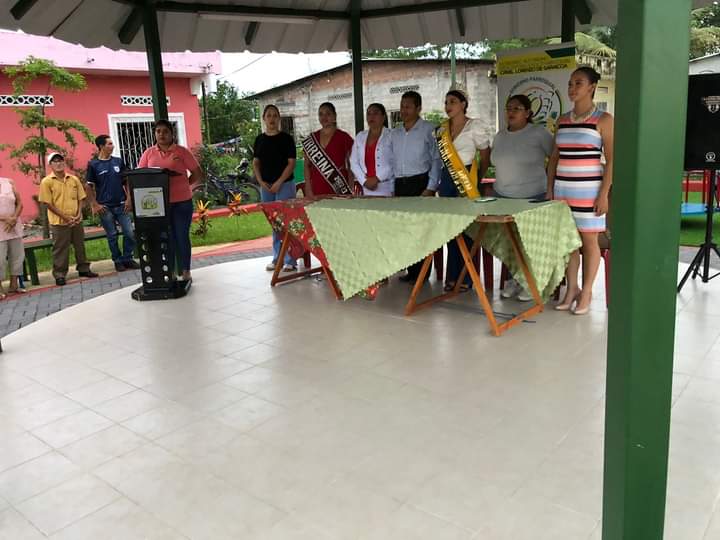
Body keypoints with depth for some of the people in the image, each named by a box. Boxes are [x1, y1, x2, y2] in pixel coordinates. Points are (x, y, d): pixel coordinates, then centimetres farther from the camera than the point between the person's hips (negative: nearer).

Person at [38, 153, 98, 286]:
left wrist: (78, 214, -6)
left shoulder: (74, 179, 6)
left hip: (77, 220, 4)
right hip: (59, 222, -4)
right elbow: (49, 204, -8)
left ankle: (83, 269, 26)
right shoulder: (47, 182, -5)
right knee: (60, 249, 2)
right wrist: (65, 217, -13)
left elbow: (80, 199, 9)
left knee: (80, 245, 13)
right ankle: (59, 275, 9)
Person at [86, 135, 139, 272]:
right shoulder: (93, 164, -2)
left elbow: (127, 181, 9)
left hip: (122, 205, 2)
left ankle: (127, 258, 12)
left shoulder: (118, 161, 6)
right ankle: (118, 261, 17)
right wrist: (95, 205, -7)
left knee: (130, 233, -2)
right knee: (112, 236, 5)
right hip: (105, 207, -2)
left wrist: (129, 199, -1)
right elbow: (89, 186, -1)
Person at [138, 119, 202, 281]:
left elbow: (197, 175, 1)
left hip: (181, 201, -2)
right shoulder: (148, 153, 8)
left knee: (182, 237, 5)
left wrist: (182, 185, -2)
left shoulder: (182, 151, -1)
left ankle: (184, 271, 16)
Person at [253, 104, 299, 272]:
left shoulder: (286, 138, -3)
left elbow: (291, 163, -7)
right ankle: (277, 259, 19)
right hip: (266, 186, 5)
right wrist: (261, 181, -2)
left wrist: (279, 182, -14)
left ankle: (290, 260, -1)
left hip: (284, 185, -5)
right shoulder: (260, 139, 10)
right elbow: (256, 163, 13)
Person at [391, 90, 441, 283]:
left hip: (421, 182, -5)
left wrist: (431, 188, -12)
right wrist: (393, 188, 11)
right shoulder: (394, 133, 14)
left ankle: (422, 273, 5)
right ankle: (412, 271, 14)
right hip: (400, 185, 5)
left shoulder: (429, 130, -2)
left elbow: (436, 160, -5)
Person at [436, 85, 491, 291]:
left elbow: (486, 156, 2)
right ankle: (452, 276, 16)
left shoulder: (474, 126, -4)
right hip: (447, 179, 5)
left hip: (466, 179, -5)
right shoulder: (442, 129, 11)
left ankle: (467, 277, 4)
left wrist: (477, 179, 6)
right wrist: (439, 180, 10)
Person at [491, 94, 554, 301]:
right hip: (502, 197, 5)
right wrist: (493, 187, 16)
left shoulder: (539, 133, -6)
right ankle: (513, 280, 18)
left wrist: (549, 183, -5)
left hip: (533, 198, -5)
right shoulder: (500, 136, 13)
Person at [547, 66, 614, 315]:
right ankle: (571, 289, 20)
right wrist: (549, 190, 9)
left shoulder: (603, 119, -4)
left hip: (588, 190, -5)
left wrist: (604, 193, -14)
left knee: (589, 240, 3)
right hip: (562, 189, 5)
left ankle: (586, 292, 13)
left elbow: (611, 159, -7)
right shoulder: (563, 120, 11)